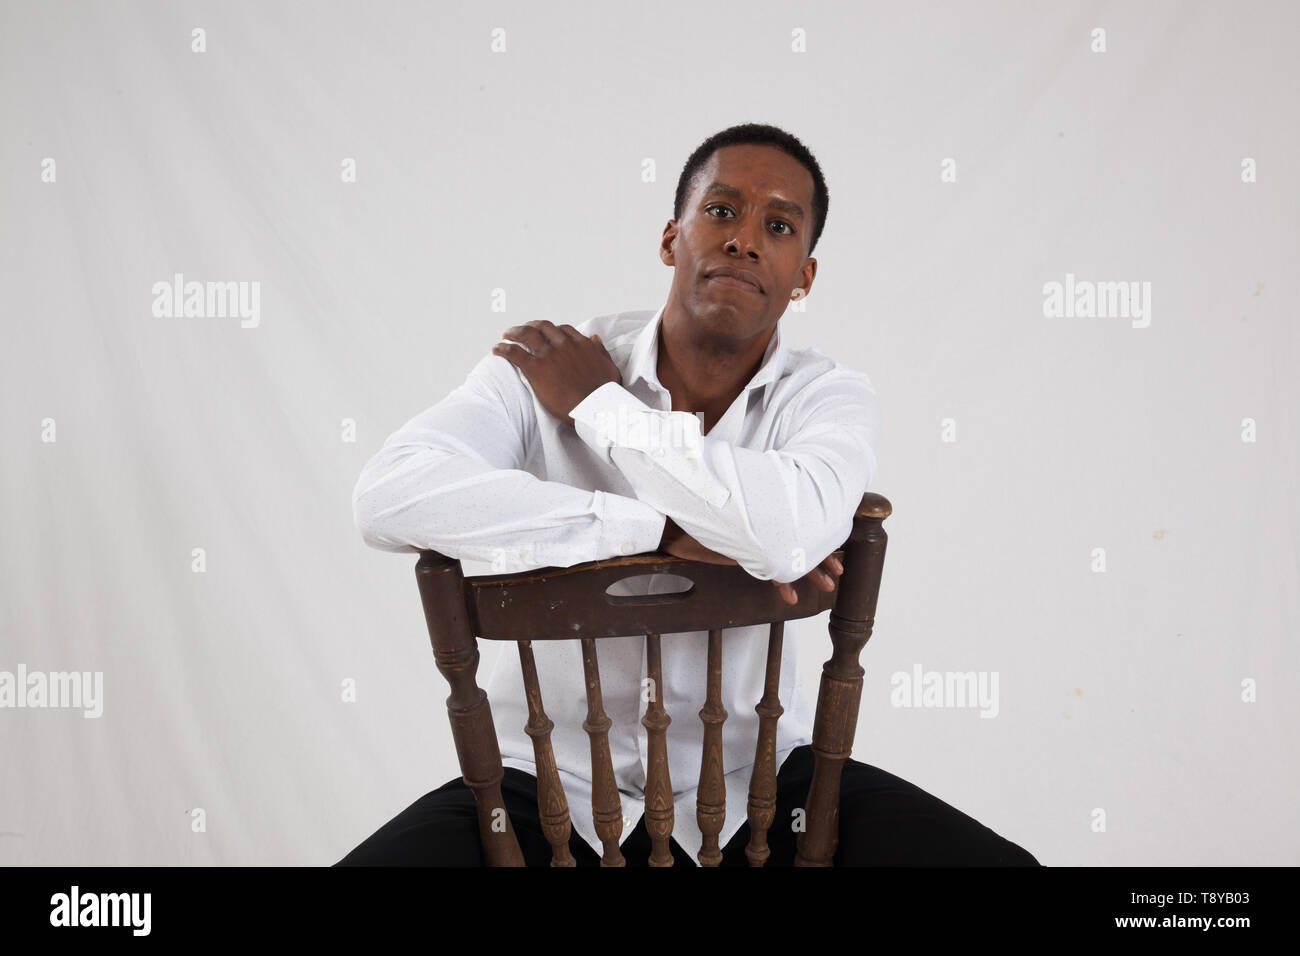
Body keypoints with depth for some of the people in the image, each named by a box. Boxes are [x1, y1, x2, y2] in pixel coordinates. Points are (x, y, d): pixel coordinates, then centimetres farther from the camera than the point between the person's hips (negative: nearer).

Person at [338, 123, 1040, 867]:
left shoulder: (831, 396, -5)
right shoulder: (544, 366, -6)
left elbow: (791, 531, -29)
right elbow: (390, 497, -25)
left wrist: (597, 405, -16)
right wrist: (664, 533, -24)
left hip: (756, 784, 1)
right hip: (556, 785, -1)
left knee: (996, 861, -18)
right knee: (381, 860, -27)